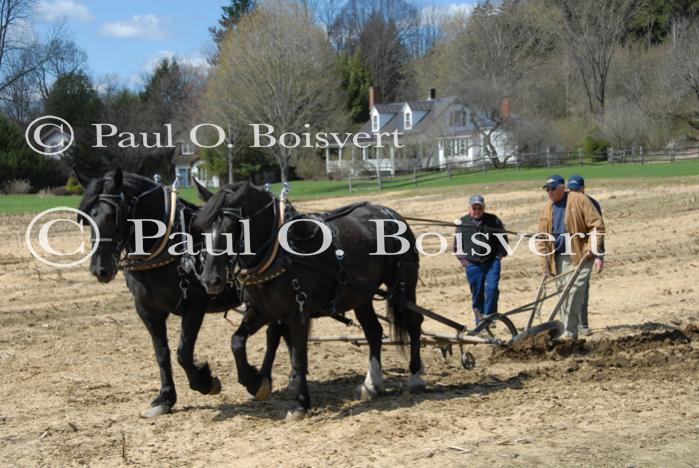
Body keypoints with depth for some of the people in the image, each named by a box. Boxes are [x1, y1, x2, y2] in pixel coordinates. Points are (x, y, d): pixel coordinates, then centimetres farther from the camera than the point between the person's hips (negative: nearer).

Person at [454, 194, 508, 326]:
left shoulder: (493, 220, 3)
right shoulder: (462, 223, 5)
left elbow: (503, 238, 12)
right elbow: (457, 245, 13)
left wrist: (500, 255, 3)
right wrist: (463, 260, 4)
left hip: (492, 262, -1)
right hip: (473, 265, 1)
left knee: (491, 288, -17)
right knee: (477, 295, 6)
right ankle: (480, 323, 16)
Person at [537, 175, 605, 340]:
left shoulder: (579, 200, -6)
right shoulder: (547, 210, 10)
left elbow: (597, 225, -9)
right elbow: (542, 239, 13)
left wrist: (597, 253, -16)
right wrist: (545, 265, 6)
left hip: (581, 256, -6)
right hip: (559, 258, 6)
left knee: (574, 292, -15)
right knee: (564, 296, 9)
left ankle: (569, 334, -13)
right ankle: (569, 334, 16)